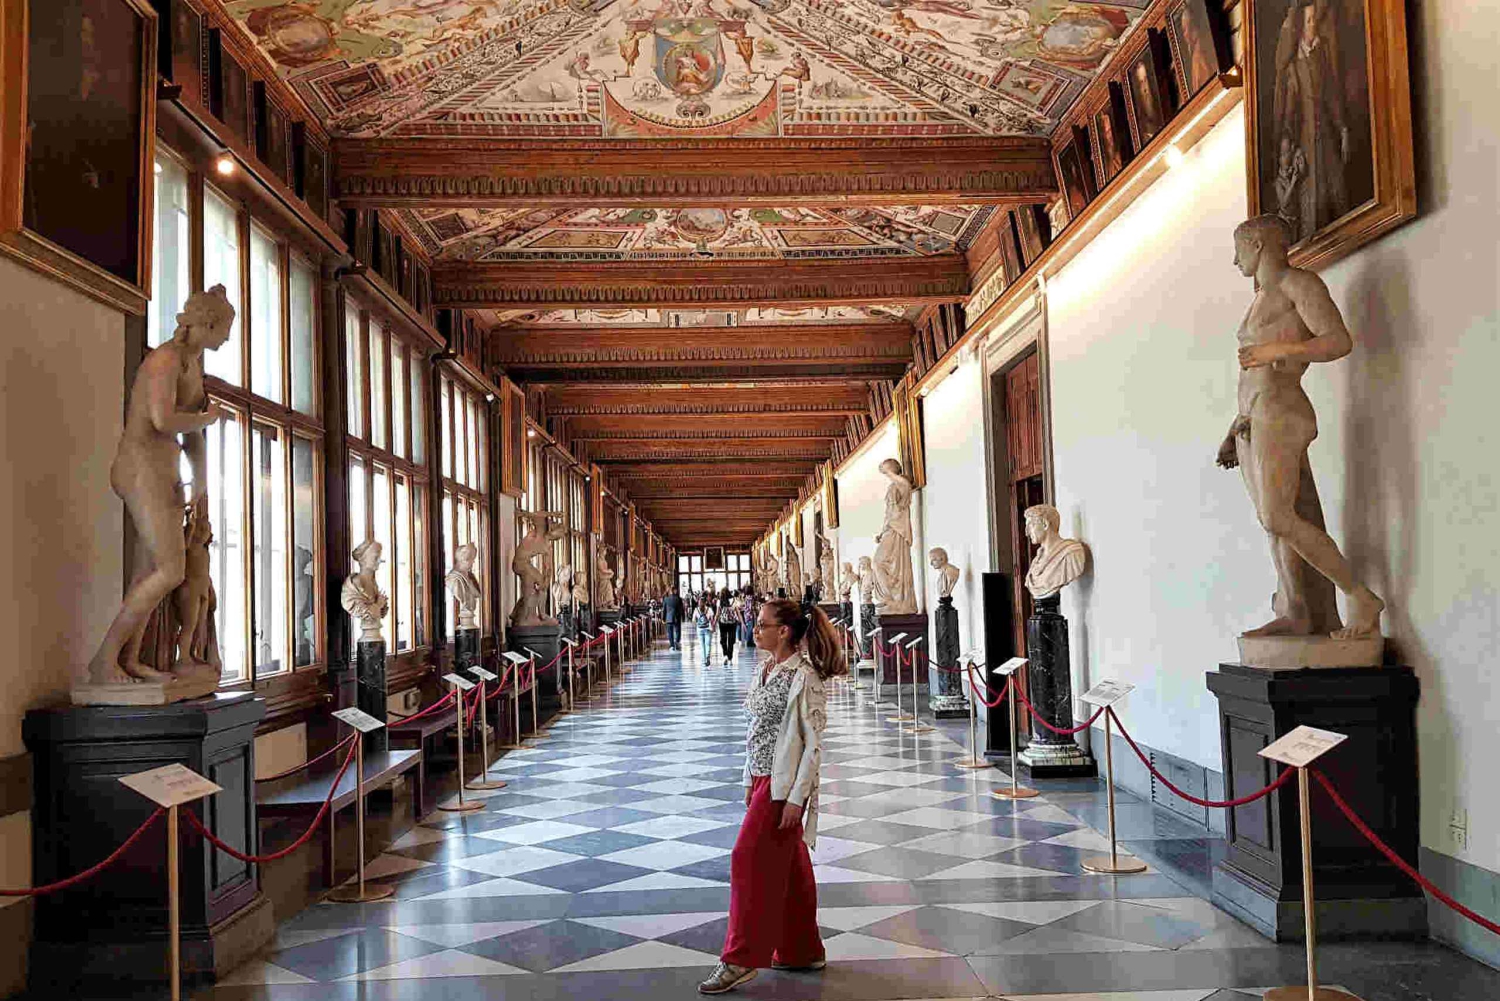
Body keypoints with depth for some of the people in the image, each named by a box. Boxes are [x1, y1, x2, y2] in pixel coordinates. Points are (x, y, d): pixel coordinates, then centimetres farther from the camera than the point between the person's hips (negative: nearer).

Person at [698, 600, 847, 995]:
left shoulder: (804, 678, -17)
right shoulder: (766, 670, 9)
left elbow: (814, 745, -17)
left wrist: (796, 798, -19)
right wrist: (751, 782, 17)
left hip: (785, 784, -9)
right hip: (763, 780, 9)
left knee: (750, 861, -6)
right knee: (788, 867, 15)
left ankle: (741, 959, 3)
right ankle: (801, 951, 27)